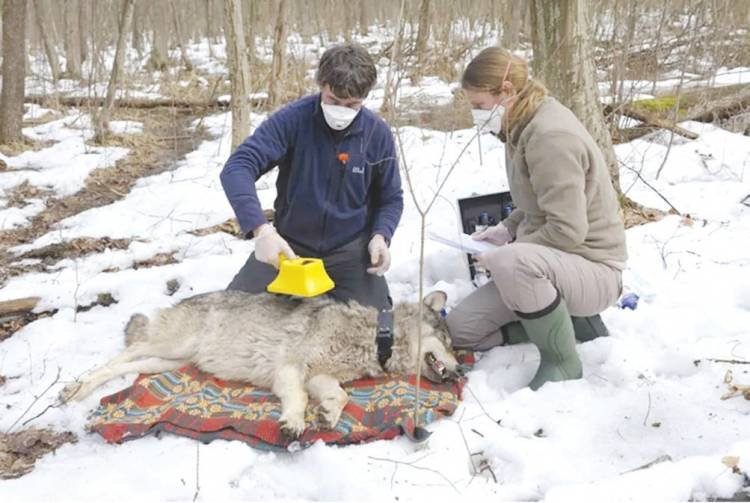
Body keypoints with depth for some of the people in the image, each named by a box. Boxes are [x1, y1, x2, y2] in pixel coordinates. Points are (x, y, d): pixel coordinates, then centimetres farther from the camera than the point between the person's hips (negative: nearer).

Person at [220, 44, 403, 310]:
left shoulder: (378, 134, -9)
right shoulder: (292, 119, -16)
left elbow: (390, 198, 5)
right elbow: (237, 168, -26)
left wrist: (380, 236, -16)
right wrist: (261, 228, -40)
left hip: (350, 248, 1)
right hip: (289, 242, 0)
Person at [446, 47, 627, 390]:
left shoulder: (551, 135, -23)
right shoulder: (522, 127, 7)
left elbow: (568, 230, -26)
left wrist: (506, 251, -17)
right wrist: (506, 229, 5)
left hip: (591, 269, -9)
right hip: (543, 263, 9)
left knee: (513, 261, -41)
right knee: (460, 329, 2)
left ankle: (561, 361, -16)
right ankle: (570, 319, 10)